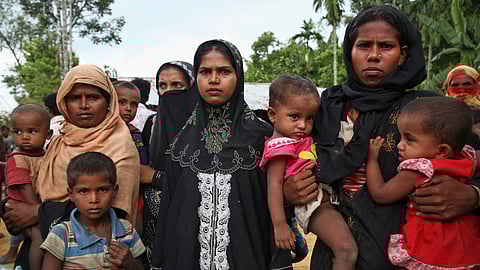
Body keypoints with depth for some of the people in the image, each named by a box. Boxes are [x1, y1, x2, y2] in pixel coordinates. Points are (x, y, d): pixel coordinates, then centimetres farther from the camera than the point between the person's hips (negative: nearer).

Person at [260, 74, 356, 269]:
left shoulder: (303, 140, 15)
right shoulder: (280, 146, -12)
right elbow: (274, 185, -18)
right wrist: (279, 224, -23)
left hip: (323, 200, 10)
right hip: (313, 207, -10)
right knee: (347, 249, -20)